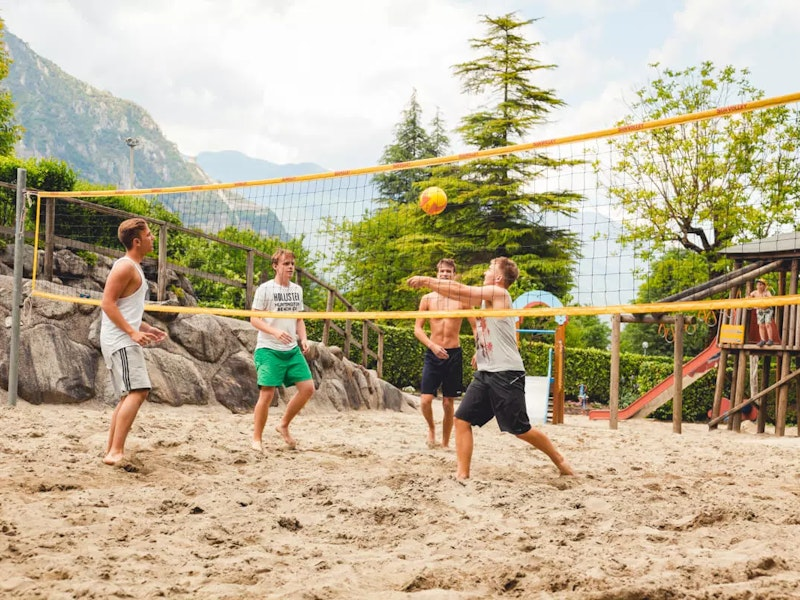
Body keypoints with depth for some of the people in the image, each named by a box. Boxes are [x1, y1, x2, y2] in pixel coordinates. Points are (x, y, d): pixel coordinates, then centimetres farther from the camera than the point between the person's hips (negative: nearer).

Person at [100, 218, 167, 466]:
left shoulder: (134, 268, 19)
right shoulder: (125, 266, -12)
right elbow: (107, 303, -19)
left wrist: (146, 328, 21)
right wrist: (132, 332, -24)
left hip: (124, 341, 11)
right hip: (120, 341, -11)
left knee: (129, 396, 14)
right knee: (138, 391, -19)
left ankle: (111, 451, 17)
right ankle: (116, 452, -23)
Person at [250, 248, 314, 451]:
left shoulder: (297, 290, 12)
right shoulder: (265, 289, -7)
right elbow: (254, 319, -9)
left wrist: (303, 339, 2)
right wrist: (275, 331, -24)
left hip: (292, 350, 6)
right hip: (269, 350, -6)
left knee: (307, 388, 0)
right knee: (267, 394, -9)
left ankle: (284, 426, 17)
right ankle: (256, 439, 4)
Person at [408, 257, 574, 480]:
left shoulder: (498, 293, -11)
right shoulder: (487, 298, 14)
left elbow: (459, 290, -13)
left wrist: (426, 280, -9)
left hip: (506, 374, -8)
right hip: (485, 373, 8)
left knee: (521, 430, 1)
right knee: (462, 419, -2)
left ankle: (560, 462, 20)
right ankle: (462, 473, 0)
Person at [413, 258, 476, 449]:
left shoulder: (462, 299, 1)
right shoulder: (427, 299, 3)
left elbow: (475, 326, 3)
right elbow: (417, 328, 2)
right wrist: (432, 345, -15)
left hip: (453, 354, 0)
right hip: (433, 354, 0)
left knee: (448, 403, 5)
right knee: (425, 400, -10)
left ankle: (445, 443, 18)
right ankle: (431, 428, 20)